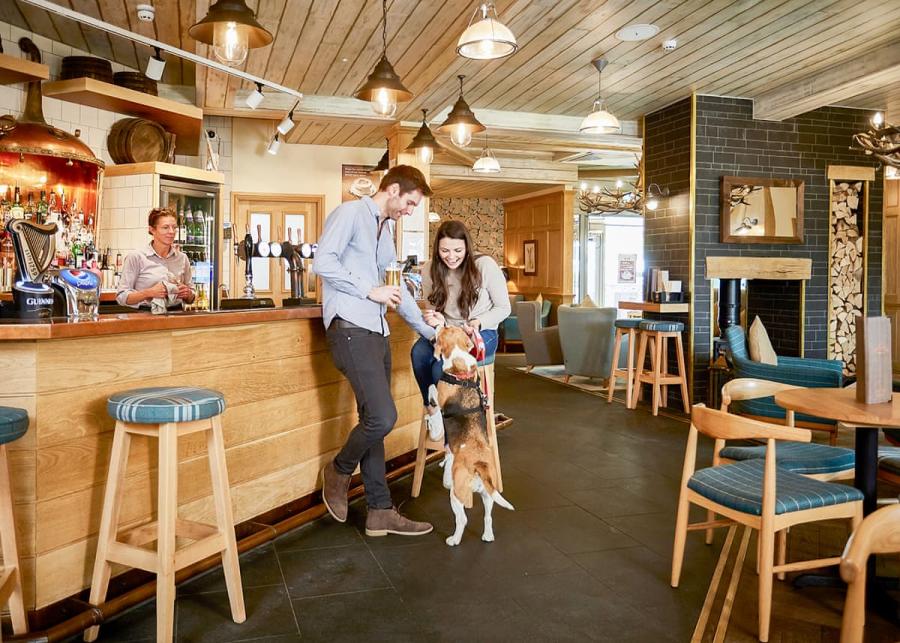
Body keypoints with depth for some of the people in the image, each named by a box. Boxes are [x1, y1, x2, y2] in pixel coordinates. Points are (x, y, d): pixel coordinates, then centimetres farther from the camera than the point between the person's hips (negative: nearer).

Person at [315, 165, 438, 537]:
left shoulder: (386, 229, 24)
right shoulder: (350, 213, -2)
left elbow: (396, 287, 29)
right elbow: (323, 262, -15)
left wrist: (431, 332, 28)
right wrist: (370, 291, -11)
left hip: (377, 332, 9)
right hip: (351, 329, -9)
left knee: (374, 421, 9)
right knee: (382, 417, -16)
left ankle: (380, 511, 15)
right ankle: (339, 471, 12)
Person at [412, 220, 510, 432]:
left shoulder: (485, 265, -14)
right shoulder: (429, 270, -4)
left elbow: (503, 308, -4)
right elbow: (433, 310, 9)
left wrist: (479, 323, -22)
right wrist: (436, 320, -16)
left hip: (482, 333, -4)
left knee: (442, 367, -29)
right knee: (419, 352, -29)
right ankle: (432, 410, -8)